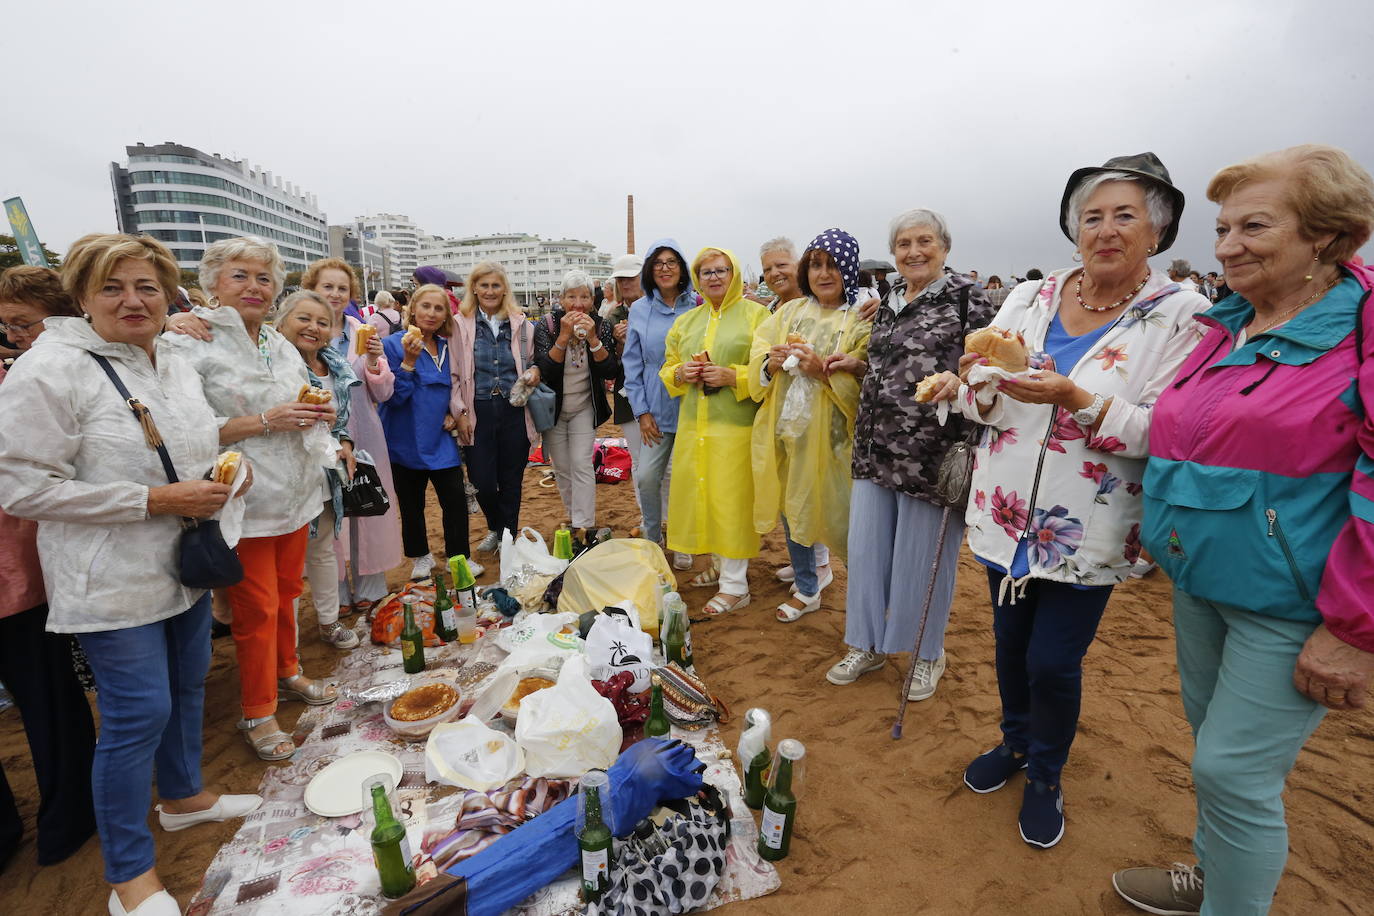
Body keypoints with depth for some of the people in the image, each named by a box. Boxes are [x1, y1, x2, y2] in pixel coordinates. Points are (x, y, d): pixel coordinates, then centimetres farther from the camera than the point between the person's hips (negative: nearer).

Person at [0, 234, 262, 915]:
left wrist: (224, 473, -2)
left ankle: (183, 796, 43)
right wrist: (158, 500, -22)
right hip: (114, 583, -7)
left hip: (185, 567, 7)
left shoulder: (177, 367, 8)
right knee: (138, 714, 0)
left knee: (187, 687, 20)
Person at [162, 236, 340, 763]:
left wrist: (317, 416, 1)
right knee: (257, 607, 3)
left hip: (294, 494, 6)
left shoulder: (280, 344, 12)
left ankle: (287, 673, 39)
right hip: (244, 502, -6)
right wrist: (264, 421, -21)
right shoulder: (190, 344, -10)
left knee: (287, 592, 19)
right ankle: (258, 715, 21)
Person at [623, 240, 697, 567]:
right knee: (646, 477, 1)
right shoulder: (639, 310, 6)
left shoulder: (698, 307, 0)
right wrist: (641, 412, 0)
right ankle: (652, 539, 24)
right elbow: (633, 365, 6)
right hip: (656, 410, 2)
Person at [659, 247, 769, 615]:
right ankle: (722, 563, 28)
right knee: (700, 494, 8)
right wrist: (680, 373, -2)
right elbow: (667, 370, 19)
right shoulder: (686, 321, 17)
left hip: (736, 424, -5)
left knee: (732, 498, -4)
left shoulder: (756, 315, 0)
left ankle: (735, 585, 6)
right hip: (693, 425, 6)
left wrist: (733, 376, -17)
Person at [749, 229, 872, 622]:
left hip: (830, 431, -5)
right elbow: (757, 356, 6)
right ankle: (806, 589, 35)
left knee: (841, 516, 0)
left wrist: (825, 371, -25)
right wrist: (771, 362, -14)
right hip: (786, 424, 5)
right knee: (791, 508, 15)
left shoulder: (862, 318, -5)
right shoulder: (790, 312, 11)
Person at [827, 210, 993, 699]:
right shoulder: (888, 302, 15)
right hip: (877, 447, 6)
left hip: (931, 451, -6)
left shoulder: (967, 298, -4)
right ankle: (868, 644, 28)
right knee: (866, 546, 10)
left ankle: (928, 654, 27)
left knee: (924, 554, 5)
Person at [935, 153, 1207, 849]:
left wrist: (1074, 400, -28)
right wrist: (980, 385, -20)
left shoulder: (1179, 317, -7)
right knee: (1011, 643, 17)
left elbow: (1164, 431, -15)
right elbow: (982, 405, 2)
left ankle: (1045, 777, 33)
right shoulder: (1030, 300, 3)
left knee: (1053, 661, 3)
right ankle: (1015, 743, 44)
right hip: (1008, 511, 3)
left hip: (1088, 528, -3)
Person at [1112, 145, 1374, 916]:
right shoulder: (1227, 329, 8)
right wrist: (1161, 524, 16)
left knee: (1233, 771, 1)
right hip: (1202, 581, 7)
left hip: (1291, 606, -7)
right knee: (1212, 737, 21)